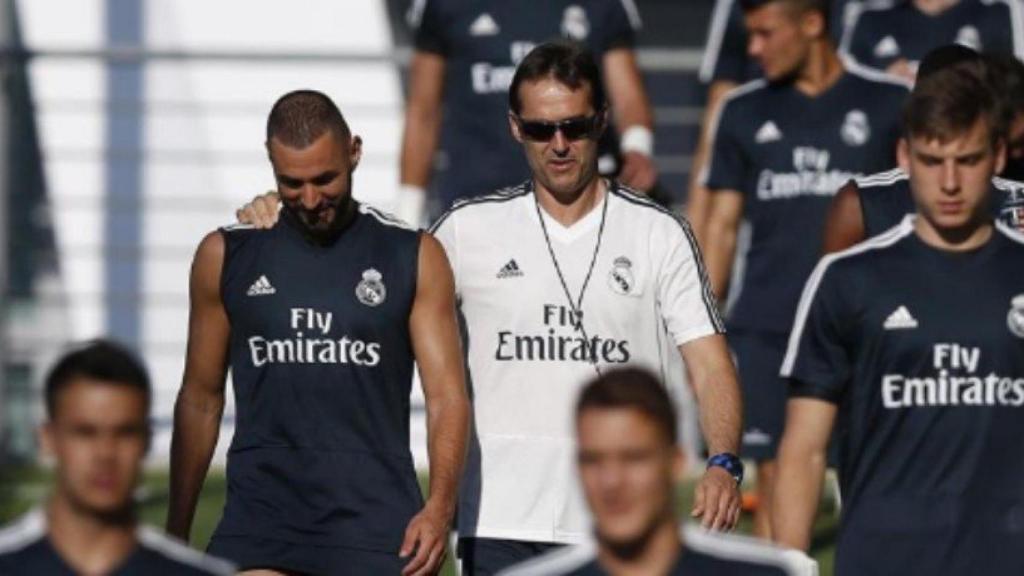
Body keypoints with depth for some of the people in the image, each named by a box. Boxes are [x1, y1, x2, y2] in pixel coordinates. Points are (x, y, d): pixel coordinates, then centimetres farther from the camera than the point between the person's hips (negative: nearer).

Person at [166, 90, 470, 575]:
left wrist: (439, 506, -16)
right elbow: (201, 400, 14)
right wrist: (176, 533, 12)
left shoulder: (413, 257, 6)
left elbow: (447, 395, 1)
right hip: (261, 514, 0)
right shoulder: (226, 256, 9)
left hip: (376, 518, 0)